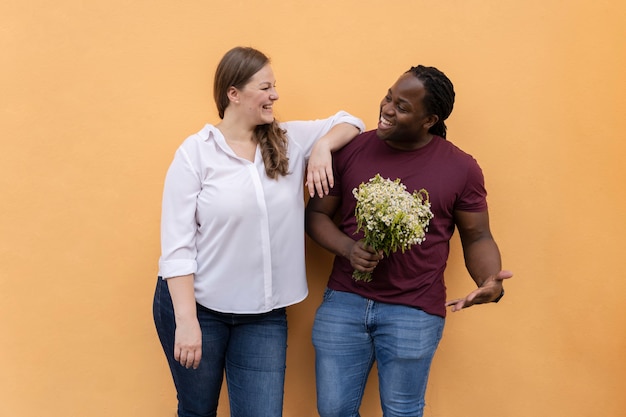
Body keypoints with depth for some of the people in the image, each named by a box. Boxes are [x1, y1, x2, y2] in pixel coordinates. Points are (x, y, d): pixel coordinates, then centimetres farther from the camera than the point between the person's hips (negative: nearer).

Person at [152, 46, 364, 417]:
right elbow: (177, 244, -12)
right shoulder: (196, 152, -9)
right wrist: (186, 321, -18)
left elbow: (349, 123, 15)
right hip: (197, 305, -3)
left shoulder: (289, 140, 3)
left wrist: (323, 146, -7)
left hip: (264, 315, 3)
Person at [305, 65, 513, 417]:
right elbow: (317, 213, 6)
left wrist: (490, 282, -17)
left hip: (415, 312, -2)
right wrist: (348, 248, -14)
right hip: (344, 302, 2)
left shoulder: (461, 168, -3)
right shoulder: (351, 150, 0)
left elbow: (477, 237, 3)